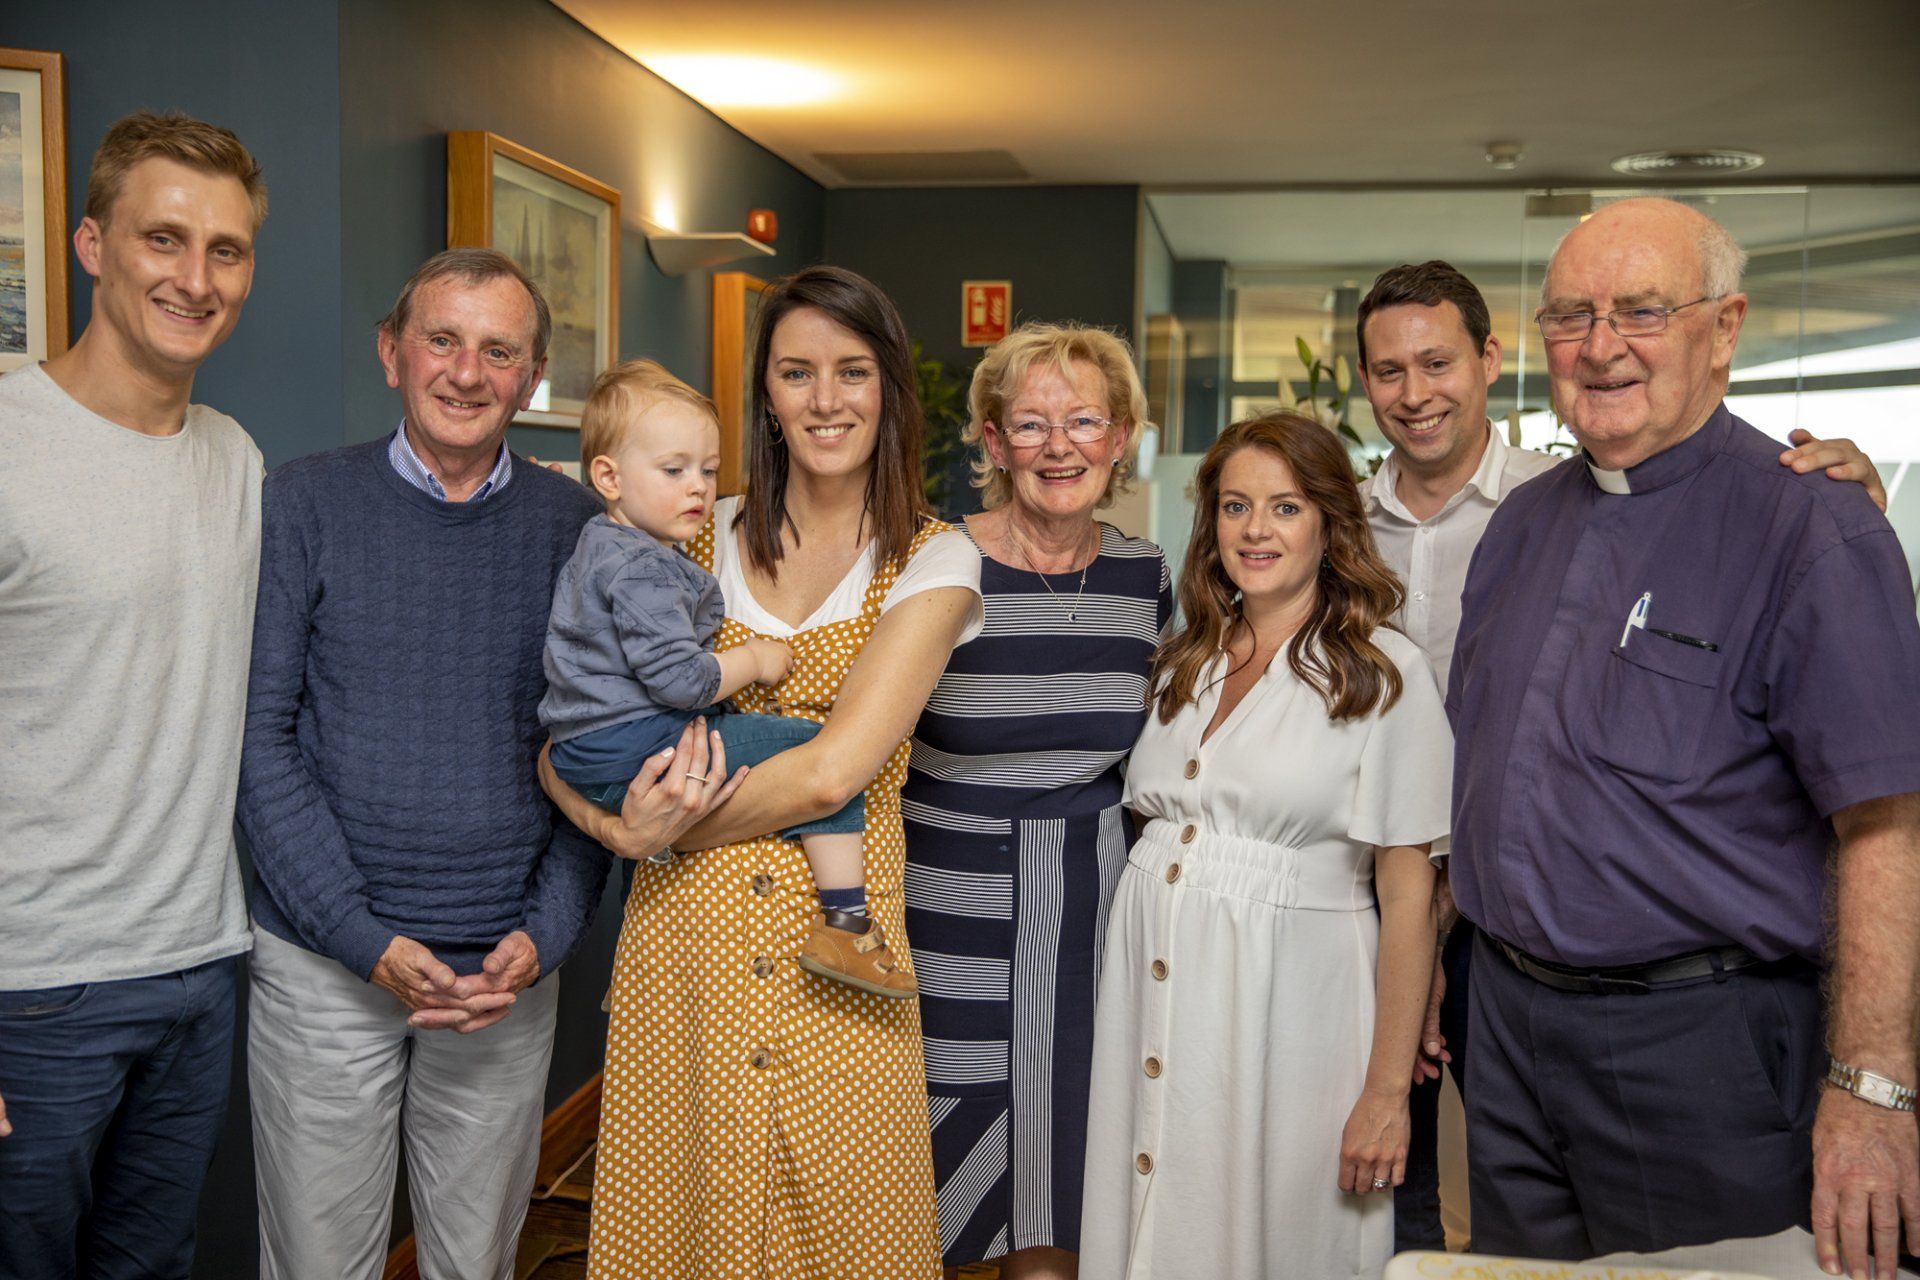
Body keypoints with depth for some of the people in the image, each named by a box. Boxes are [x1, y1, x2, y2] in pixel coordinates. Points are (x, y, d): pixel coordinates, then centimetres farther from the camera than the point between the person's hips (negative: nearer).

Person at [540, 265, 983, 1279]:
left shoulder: (933, 561, -2)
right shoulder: (698, 535, 7)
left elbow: (830, 772, -13)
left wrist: (660, 830, -6)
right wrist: (612, 815, -15)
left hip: (836, 944, -2)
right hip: (682, 930, 2)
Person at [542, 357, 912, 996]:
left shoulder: (598, 547, 18)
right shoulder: (644, 571, -17)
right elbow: (679, 678, -24)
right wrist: (754, 660, -8)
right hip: (632, 753, -11)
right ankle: (845, 924, -15)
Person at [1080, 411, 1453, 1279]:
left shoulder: (1381, 671, -8)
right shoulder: (1184, 663, 10)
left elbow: (1406, 892, -10)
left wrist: (1388, 1091, -12)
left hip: (1285, 1002, -5)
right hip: (1154, 994, 5)